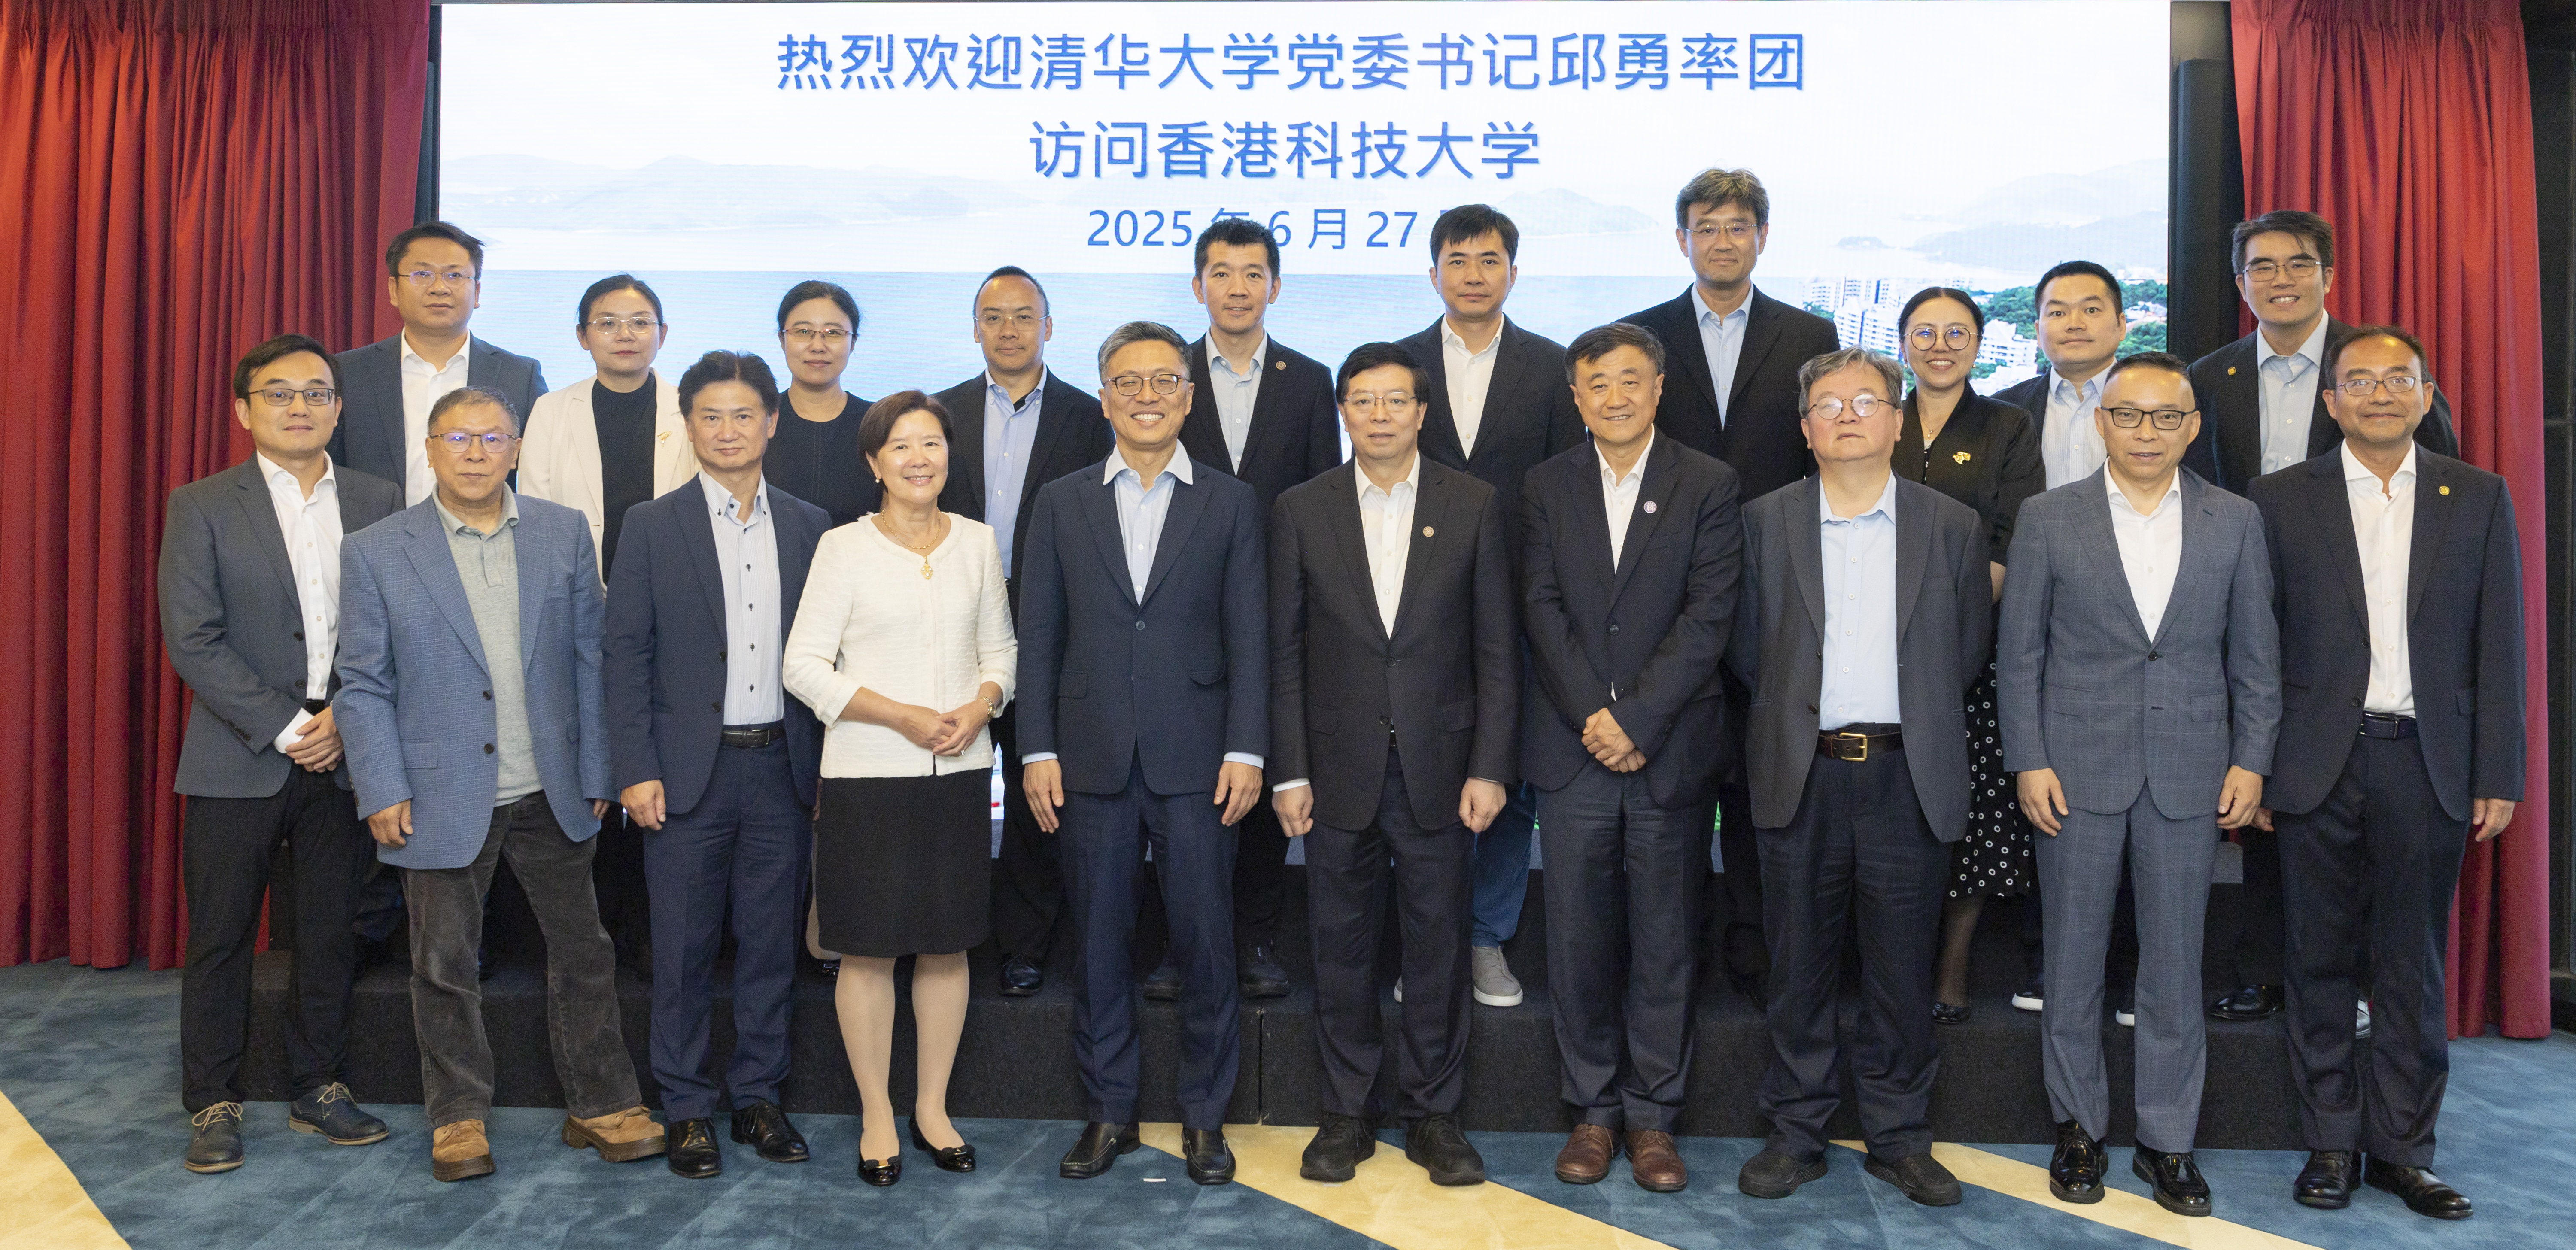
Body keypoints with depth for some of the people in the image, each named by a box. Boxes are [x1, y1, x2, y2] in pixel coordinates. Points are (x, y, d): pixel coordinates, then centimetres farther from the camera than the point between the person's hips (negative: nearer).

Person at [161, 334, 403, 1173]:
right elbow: (192, 638, -7)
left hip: (342, 754, 2)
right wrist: (283, 727, -13)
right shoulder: (202, 507, 0)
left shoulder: (379, 504, 6)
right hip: (239, 759, -2)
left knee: (329, 933, 9)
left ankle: (319, 1090, 22)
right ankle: (213, 1104, 18)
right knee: (221, 937, 5)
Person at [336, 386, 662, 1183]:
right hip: (443, 798, -1)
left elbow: (590, 659, 4)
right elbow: (363, 686, 0)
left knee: (582, 952, 9)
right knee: (444, 967, 9)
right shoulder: (375, 552, -2)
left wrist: (596, 770, 2)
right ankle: (458, 1117, 26)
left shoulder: (565, 534, 2)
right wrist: (383, 794, -6)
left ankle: (600, 1105, 23)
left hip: (551, 794, 2)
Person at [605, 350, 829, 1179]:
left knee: (770, 942, 10)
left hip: (783, 766, 2)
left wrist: (830, 764, 3)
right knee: (684, 950, 5)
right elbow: (626, 655, -1)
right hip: (690, 769, -2)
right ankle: (686, 1108, 19)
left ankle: (758, 1096, 23)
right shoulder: (652, 526, 1)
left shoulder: (809, 527, 8)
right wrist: (636, 770, -8)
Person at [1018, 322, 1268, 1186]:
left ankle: (1205, 1115, 19)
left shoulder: (1229, 503, 7)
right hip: (1092, 759, 1)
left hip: (1195, 759, -1)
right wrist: (1037, 750, -1)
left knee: (1206, 941, 3)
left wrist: (1246, 750, -6)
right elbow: (1037, 635, 6)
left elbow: (1248, 636, 2)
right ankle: (1108, 1112, 22)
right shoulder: (1062, 502, 9)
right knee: (1099, 943, 9)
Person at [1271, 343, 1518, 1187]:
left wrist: (1490, 765, -5)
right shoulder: (1301, 511, 3)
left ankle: (1433, 1113, 22)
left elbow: (1497, 647, 1)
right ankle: (1348, 1112, 23)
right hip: (1340, 768, 1)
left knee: (1439, 944, 7)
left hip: (1439, 765, 0)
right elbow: (1286, 652, 3)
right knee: (1342, 945, 9)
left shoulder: (1474, 505, 2)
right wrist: (1289, 771, -2)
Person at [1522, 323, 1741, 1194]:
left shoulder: (1709, 485, 2)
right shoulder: (1547, 487, 9)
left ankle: (1652, 1115, 19)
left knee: (1664, 942, 6)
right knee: (1578, 938, 6)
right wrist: (1592, 716, -11)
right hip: (1572, 752, 2)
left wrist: (1636, 720, -13)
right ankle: (1594, 1109, 20)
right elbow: (1542, 608, 0)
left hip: (1669, 753, -1)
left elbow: (1709, 616, -6)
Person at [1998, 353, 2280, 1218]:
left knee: (2175, 964, 7)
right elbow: (2019, 653, 1)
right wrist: (2028, 762, -5)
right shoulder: (2048, 518, 1)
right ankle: (2079, 1126, 22)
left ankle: (2167, 1139, 20)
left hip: (2190, 776, 1)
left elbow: (2255, 655, 8)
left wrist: (2251, 760, 0)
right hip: (2078, 772, -1)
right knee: (2074, 958, 7)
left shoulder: (2235, 522, 6)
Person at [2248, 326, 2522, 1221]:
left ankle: (2401, 1147, 19)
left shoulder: (2479, 498, 7)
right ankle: (2331, 1145, 17)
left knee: (2414, 968, 8)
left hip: (2429, 763, 1)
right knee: (2322, 962, 6)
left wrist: (2498, 775, 0)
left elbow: (2499, 646, 5)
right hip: (2318, 766, -1)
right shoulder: (2281, 500, 3)